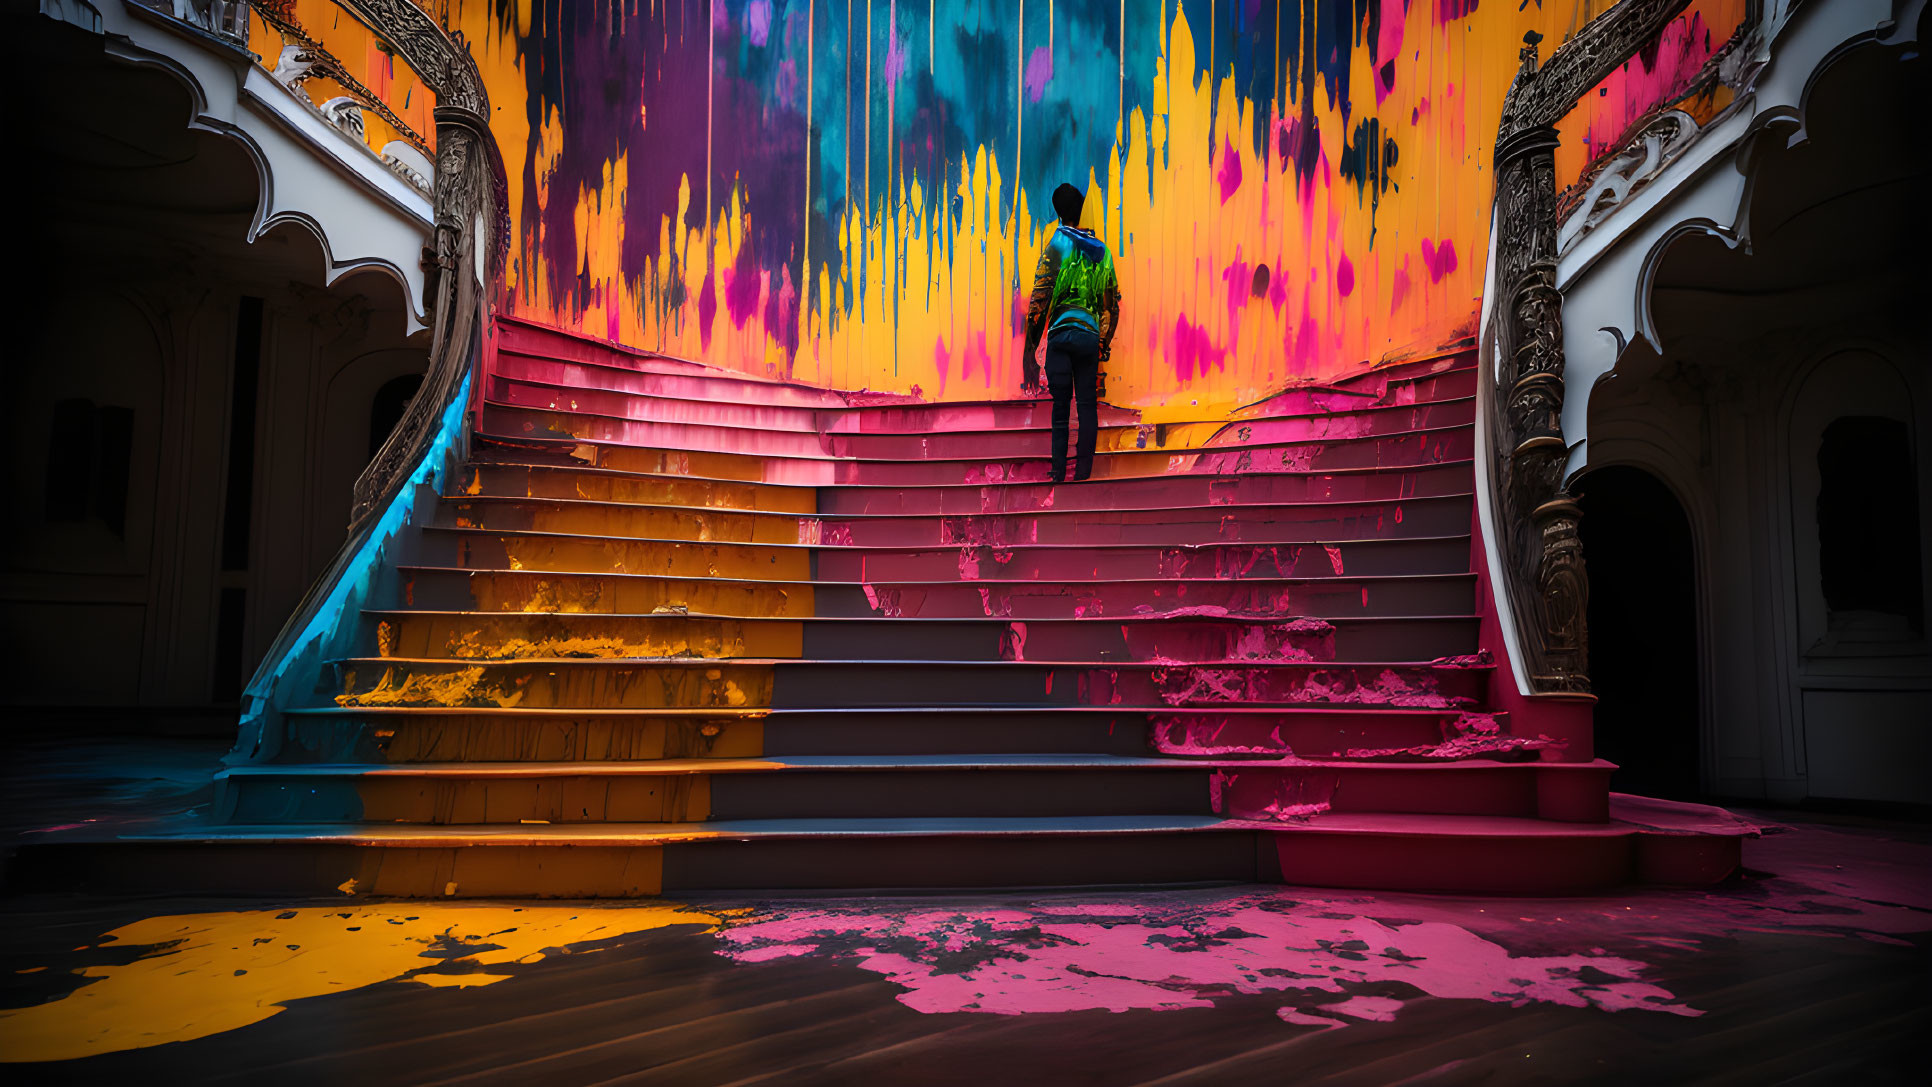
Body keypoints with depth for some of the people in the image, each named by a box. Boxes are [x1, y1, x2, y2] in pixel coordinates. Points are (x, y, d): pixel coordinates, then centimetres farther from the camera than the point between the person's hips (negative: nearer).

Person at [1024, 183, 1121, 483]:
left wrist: (1031, 342, -2)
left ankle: (1059, 470, 0)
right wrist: (1104, 343, 22)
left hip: (1062, 334, -3)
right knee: (1088, 404, 6)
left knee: (1060, 405, -1)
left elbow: (1041, 296, -6)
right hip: (1091, 336, 3)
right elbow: (1112, 304, 15)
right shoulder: (1102, 250, 14)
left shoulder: (1058, 244, 1)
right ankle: (1084, 468, 4)